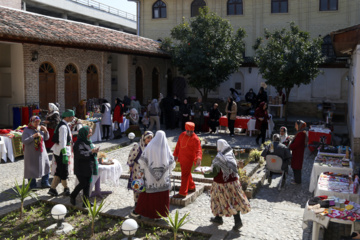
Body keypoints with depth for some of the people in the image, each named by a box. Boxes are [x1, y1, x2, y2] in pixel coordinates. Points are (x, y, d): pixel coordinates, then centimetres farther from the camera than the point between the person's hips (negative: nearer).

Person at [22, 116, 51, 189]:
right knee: (31, 169, 1)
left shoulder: (40, 128, 4)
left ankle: (45, 183, 19)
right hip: (31, 153, -5)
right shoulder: (27, 130, -8)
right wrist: (33, 136, -24)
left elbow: (46, 138, 9)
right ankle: (32, 186, 13)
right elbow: (24, 141, -15)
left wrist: (45, 131, -9)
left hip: (41, 152, 5)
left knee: (46, 166, 6)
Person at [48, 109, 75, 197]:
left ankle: (52, 189, 17)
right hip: (61, 152, -10)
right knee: (64, 172, 5)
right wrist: (65, 155, -26)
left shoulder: (65, 125, 13)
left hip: (58, 152, 10)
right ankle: (66, 189, 19)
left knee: (59, 171, 14)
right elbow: (62, 142, -24)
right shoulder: (63, 127, -19)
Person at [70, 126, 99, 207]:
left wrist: (94, 151, -3)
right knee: (83, 184, -4)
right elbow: (80, 154, -27)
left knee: (87, 184, 8)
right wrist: (91, 152, -22)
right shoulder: (79, 143, -16)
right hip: (82, 168, -8)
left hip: (89, 167, 8)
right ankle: (72, 196, 20)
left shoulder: (88, 141, 12)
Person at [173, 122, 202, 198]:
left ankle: (182, 193, -2)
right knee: (187, 174, 20)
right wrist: (176, 155, 18)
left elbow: (198, 150, -22)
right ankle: (192, 187, 38)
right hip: (181, 158, 7)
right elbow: (178, 145, 16)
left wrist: (198, 159, -38)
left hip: (189, 159, -7)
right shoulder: (182, 135, 6)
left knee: (185, 175, -6)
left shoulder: (195, 139, -15)